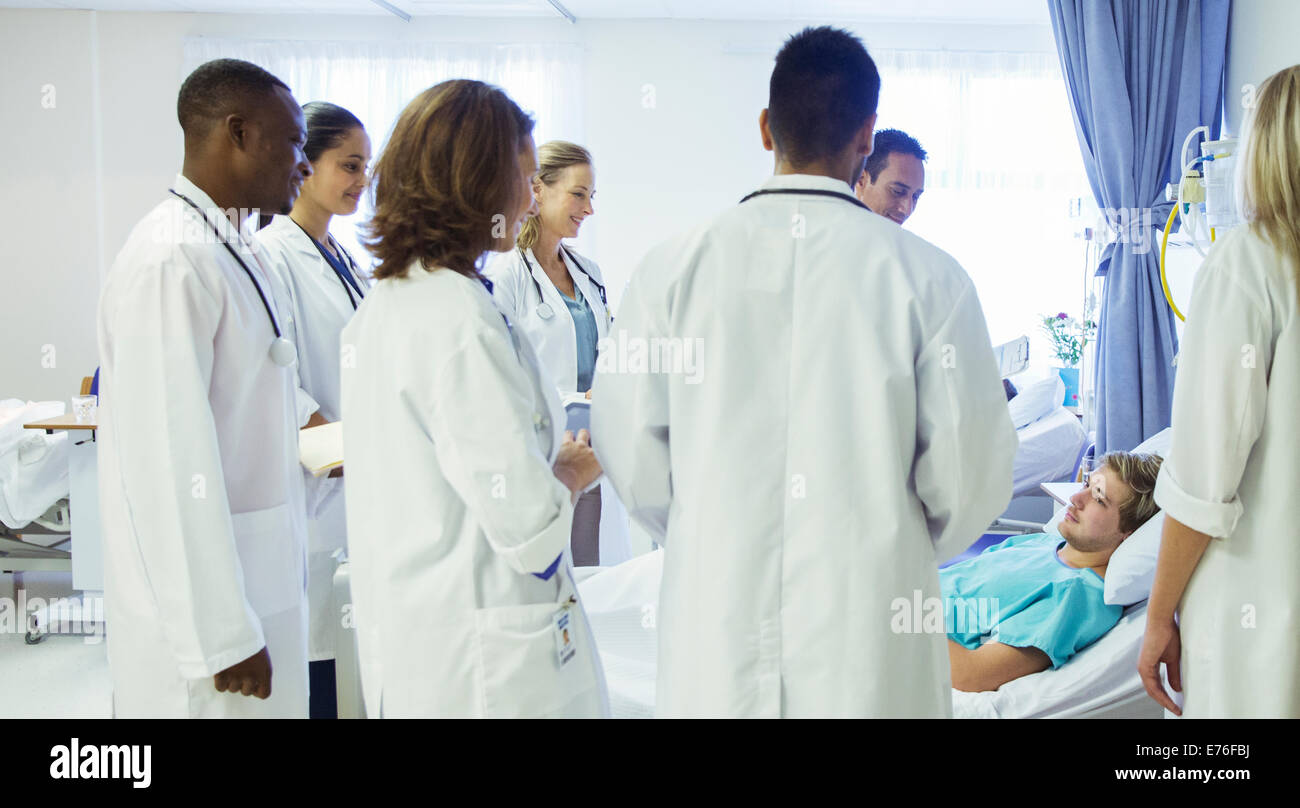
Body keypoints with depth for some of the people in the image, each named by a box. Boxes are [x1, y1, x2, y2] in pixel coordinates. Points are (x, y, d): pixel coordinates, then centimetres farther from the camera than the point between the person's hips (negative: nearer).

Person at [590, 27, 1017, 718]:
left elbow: (629, 447, -1)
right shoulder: (928, 278, -9)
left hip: (713, 624, 1)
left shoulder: (671, 269, -6)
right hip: (872, 642, -1)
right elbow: (970, 468, -6)